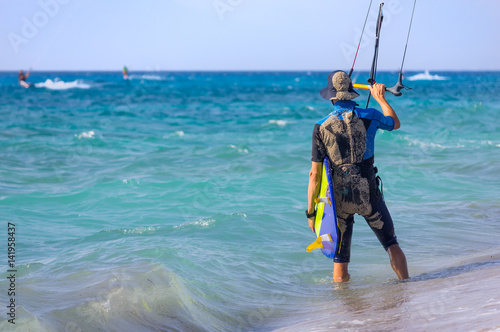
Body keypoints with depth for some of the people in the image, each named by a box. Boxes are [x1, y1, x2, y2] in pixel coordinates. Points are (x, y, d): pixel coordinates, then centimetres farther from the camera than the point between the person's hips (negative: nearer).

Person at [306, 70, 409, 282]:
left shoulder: (322, 127, -3)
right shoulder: (369, 117, -2)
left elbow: (315, 174, -4)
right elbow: (395, 123, 23)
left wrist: (311, 211, 3)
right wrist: (380, 98, 37)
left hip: (338, 198, 0)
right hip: (368, 195, 0)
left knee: (340, 257, 8)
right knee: (391, 244, 15)